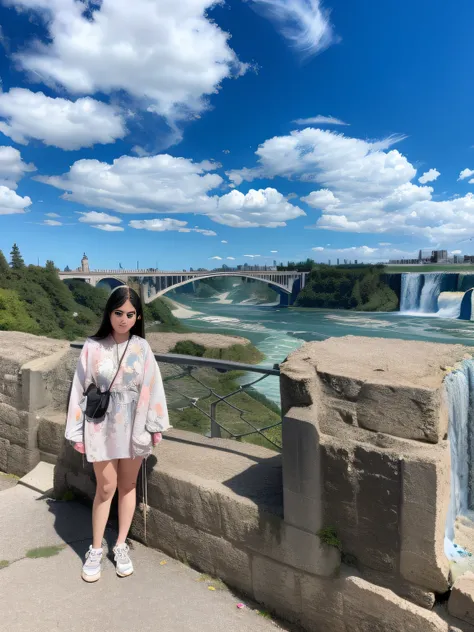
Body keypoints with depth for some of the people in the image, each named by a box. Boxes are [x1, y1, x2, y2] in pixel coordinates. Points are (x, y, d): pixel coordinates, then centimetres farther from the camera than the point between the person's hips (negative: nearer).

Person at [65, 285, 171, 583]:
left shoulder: (142, 347, -6)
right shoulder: (93, 347, -9)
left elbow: (153, 386, -2)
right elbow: (80, 389, -4)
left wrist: (156, 426, -1)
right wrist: (77, 432, -2)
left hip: (133, 426, 2)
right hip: (102, 426, -1)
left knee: (128, 486, 13)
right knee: (106, 487, 8)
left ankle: (121, 546, 33)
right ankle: (95, 550, 29)